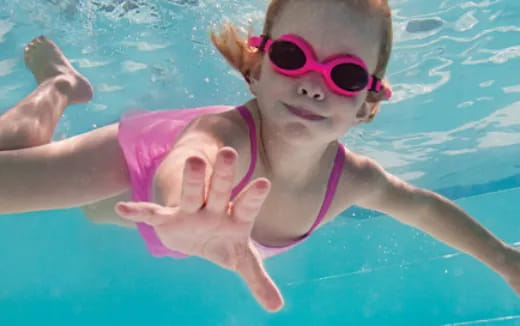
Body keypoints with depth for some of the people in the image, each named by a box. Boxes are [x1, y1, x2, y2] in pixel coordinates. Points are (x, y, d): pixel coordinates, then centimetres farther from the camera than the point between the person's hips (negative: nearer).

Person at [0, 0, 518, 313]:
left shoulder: (351, 179, -30)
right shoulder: (228, 134, -47)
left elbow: (425, 206, -11)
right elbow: (185, 160, -71)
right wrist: (189, 214, -94)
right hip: (145, 152, -4)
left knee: (96, 212, 32)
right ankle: (59, 84, 16)